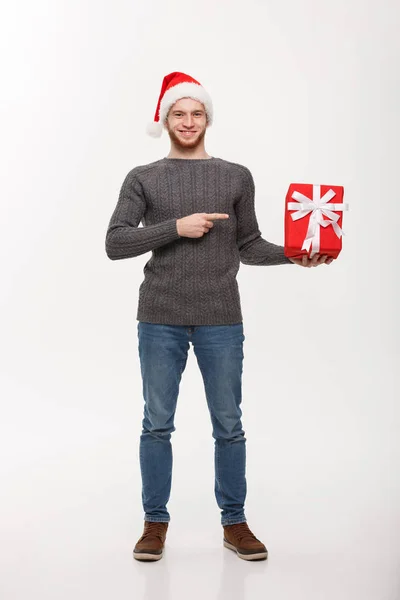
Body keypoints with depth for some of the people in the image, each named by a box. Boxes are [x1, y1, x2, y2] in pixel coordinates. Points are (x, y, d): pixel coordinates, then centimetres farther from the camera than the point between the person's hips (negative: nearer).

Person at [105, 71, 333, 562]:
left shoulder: (237, 177, 10)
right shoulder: (143, 178, 7)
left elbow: (248, 246, 14)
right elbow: (115, 243, -2)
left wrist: (294, 256, -3)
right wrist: (176, 227, -11)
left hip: (221, 320, 1)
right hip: (160, 319, 0)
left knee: (228, 426, 5)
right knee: (157, 424, 6)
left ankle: (234, 523, 20)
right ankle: (155, 523, 20)